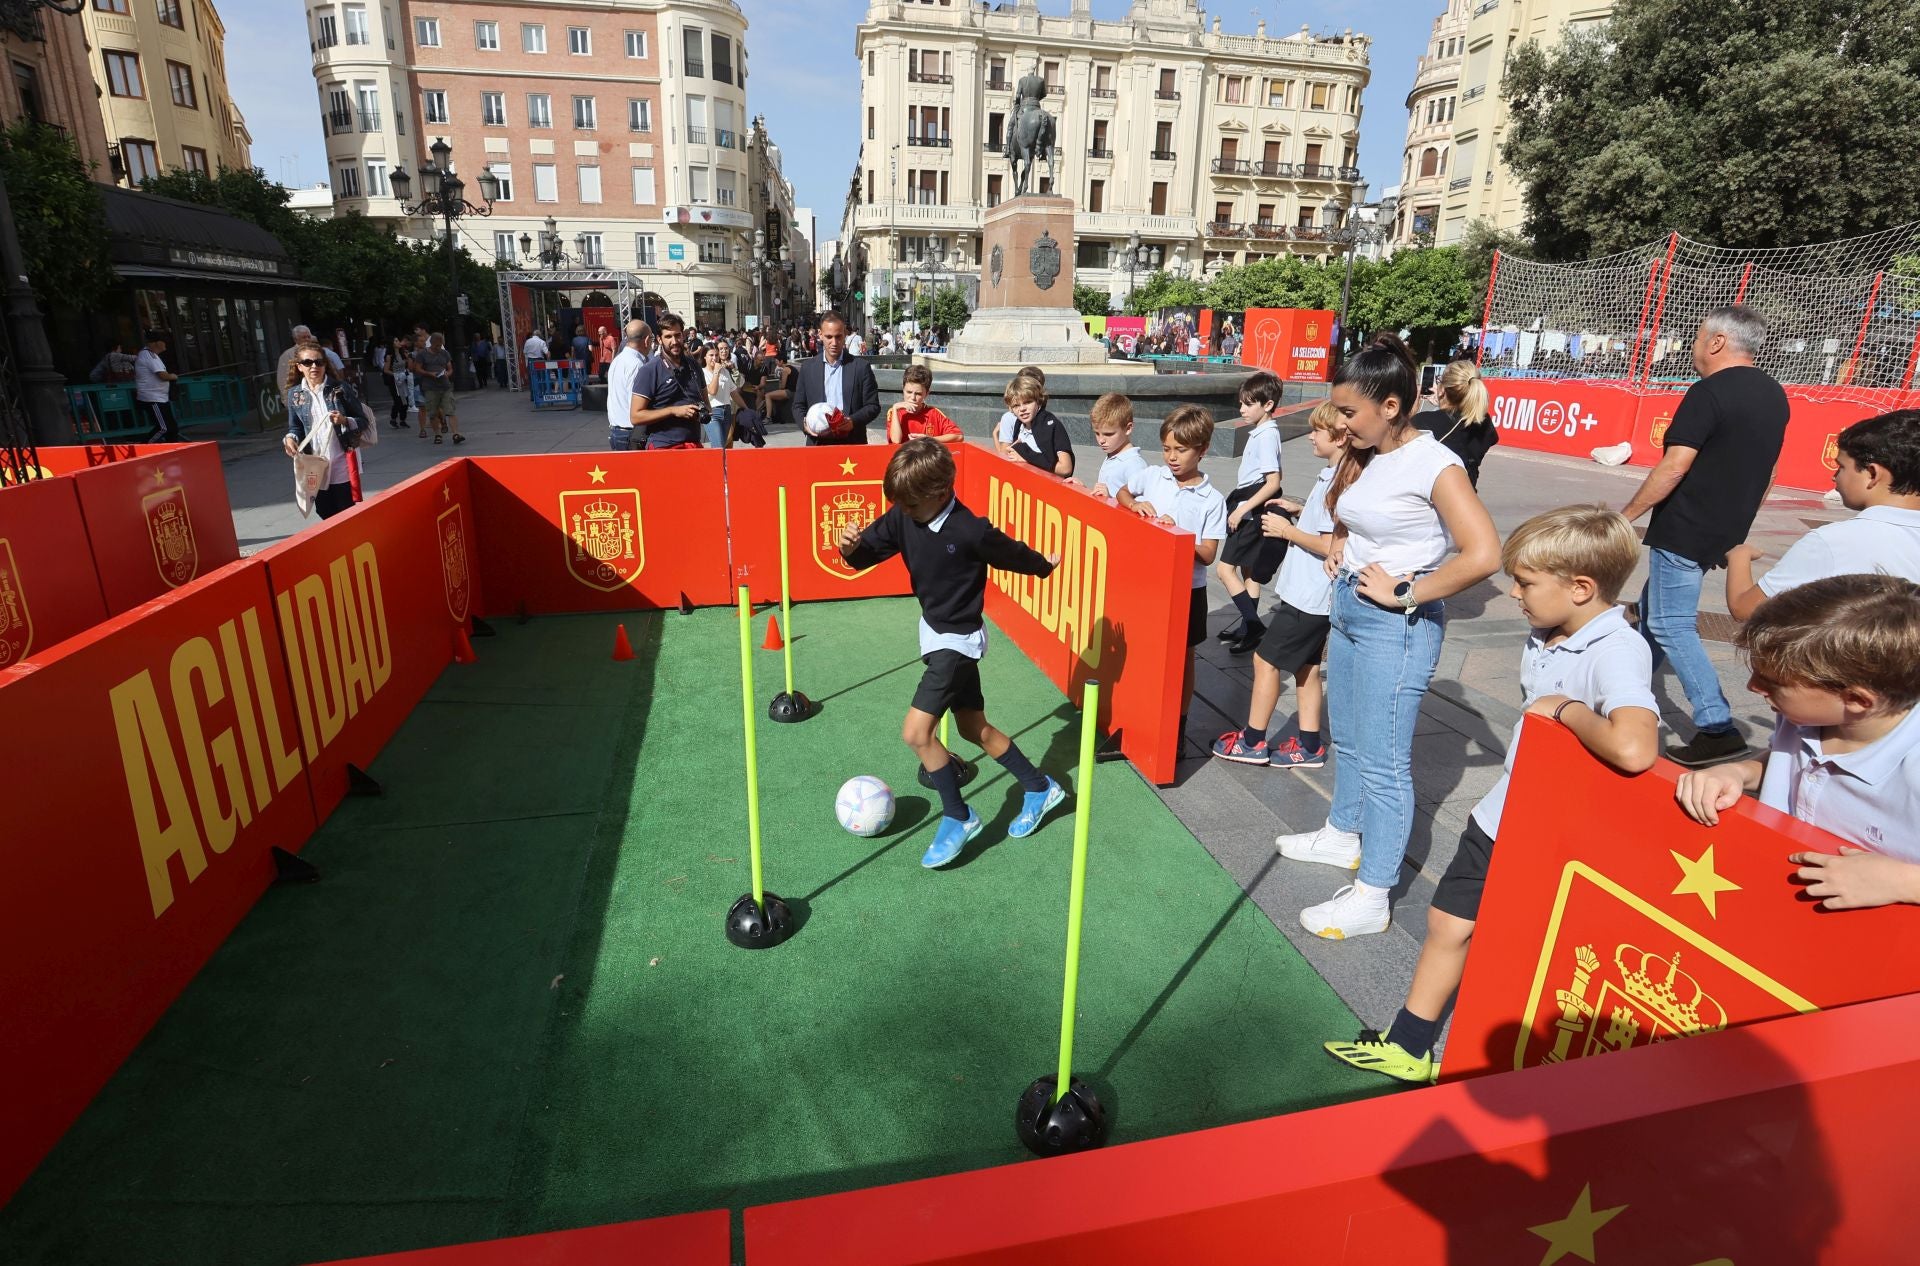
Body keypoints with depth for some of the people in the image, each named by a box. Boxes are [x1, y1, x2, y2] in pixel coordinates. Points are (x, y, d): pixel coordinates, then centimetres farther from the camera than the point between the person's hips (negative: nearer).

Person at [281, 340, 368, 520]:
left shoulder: (340, 389, -4)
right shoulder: (294, 394, 4)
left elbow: (363, 421, -1)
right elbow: (295, 427, 11)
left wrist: (345, 421, -21)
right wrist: (290, 438, -10)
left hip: (342, 464, -3)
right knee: (327, 516, 11)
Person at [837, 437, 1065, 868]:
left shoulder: (972, 532, -25)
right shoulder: (903, 517, -8)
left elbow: (1015, 555, -7)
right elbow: (868, 552, -3)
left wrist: (1046, 566, 11)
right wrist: (851, 547, -27)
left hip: (958, 640, -8)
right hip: (935, 631, 8)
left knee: (916, 732, -14)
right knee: (974, 728, 18)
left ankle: (958, 818, 6)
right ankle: (1040, 789, 37)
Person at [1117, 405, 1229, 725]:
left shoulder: (1212, 500, -9)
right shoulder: (1151, 476, -2)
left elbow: (1207, 554, -10)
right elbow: (1122, 493, 18)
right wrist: (1135, 505, -4)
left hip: (1187, 589, -2)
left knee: (1182, 657, 11)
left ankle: (1178, 725, 26)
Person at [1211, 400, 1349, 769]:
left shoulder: (1339, 483, -21)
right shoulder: (1331, 475, 8)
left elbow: (1331, 545, -24)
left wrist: (1287, 530, -15)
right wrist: (1299, 509, 9)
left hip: (1309, 595, -10)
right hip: (1308, 592, 10)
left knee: (1266, 659, 0)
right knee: (1305, 665, 16)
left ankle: (1252, 741, 11)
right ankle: (1309, 745, 25)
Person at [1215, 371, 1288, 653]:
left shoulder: (1266, 436, -18)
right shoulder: (1261, 432, 10)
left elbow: (1273, 482, -23)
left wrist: (1242, 510, -22)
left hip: (1252, 512, -10)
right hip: (1250, 511, 10)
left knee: (1225, 568, -10)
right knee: (1248, 570, 16)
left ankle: (1253, 624, -8)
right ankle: (1248, 624, 25)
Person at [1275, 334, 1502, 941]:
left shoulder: (1434, 464, -18)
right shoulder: (1363, 457, 6)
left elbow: (1483, 554, -27)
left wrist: (1404, 593, -20)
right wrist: (1338, 548, 7)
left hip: (1396, 623, -8)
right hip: (1348, 608, 9)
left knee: (1382, 762, -1)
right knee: (1347, 741, 22)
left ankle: (1370, 897, 9)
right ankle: (1343, 834, 43)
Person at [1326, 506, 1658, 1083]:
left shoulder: (1618, 652, -25)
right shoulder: (1543, 636, 0)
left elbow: (1634, 749, -44)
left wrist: (1565, 707, -29)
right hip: (1501, 814, 8)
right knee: (1450, 922, 15)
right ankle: (1406, 1046, 30)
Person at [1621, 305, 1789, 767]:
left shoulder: (1709, 392, -17)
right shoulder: (1774, 395, 11)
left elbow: (1673, 468, -22)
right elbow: (1765, 471, 18)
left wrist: (1627, 516, -12)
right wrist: (1736, 520, 26)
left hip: (1684, 530, -9)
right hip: (1724, 533, 9)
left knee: (1670, 625, -6)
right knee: (1652, 608, 20)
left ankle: (1717, 728, -8)